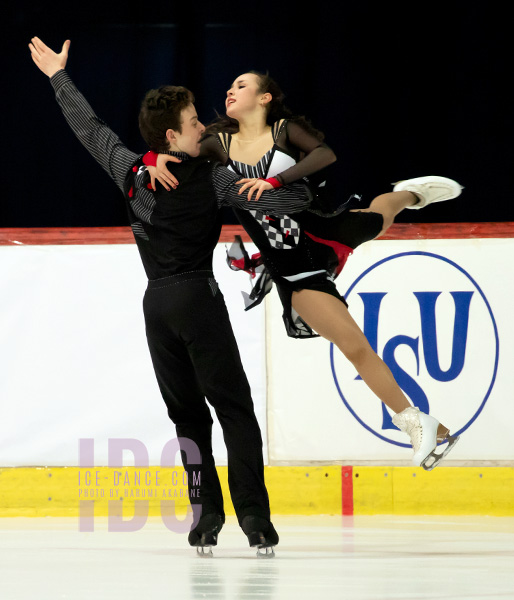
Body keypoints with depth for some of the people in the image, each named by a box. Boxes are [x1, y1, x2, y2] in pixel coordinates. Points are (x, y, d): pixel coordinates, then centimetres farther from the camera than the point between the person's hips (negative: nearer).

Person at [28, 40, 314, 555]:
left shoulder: (130, 171, 3)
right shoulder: (212, 179, -7)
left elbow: (89, 128, 19)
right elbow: (294, 200, -10)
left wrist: (58, 76, 32)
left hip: (156, 302, 4)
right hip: (198, 299, -4)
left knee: (187, 412, 11)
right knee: (233, 407, -3)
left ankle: (206, 511, 2)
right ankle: (254, 514, -12)